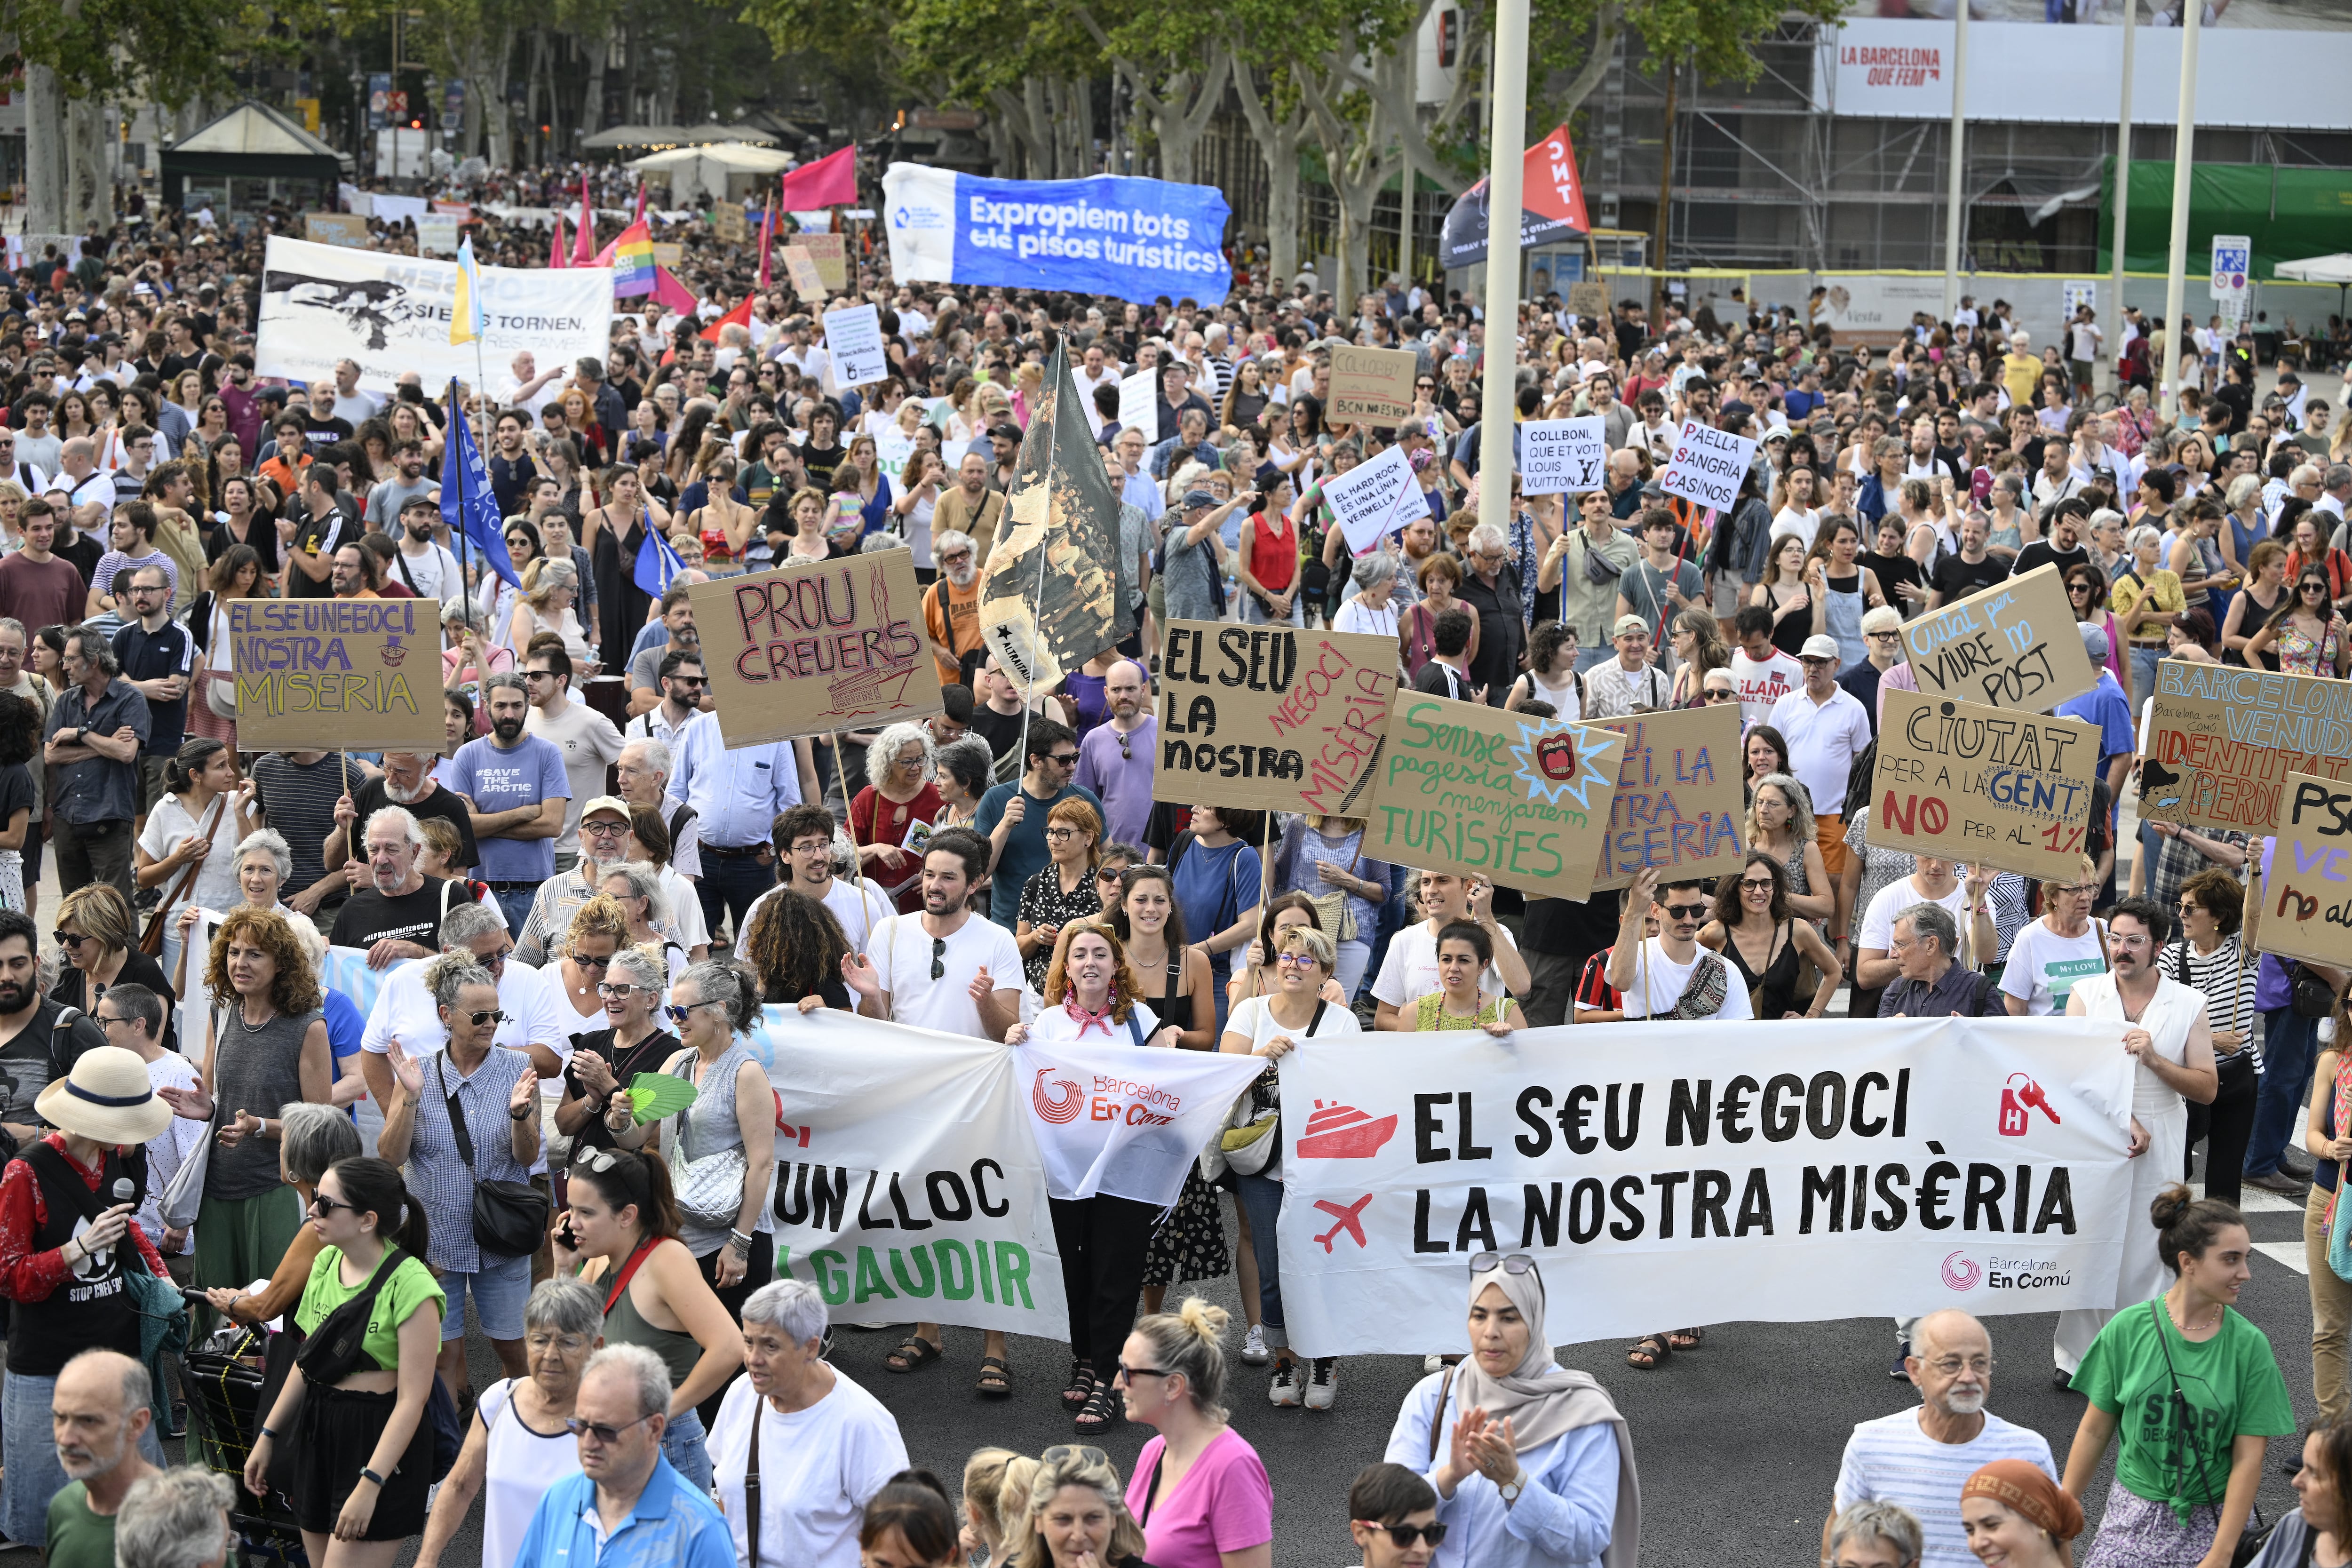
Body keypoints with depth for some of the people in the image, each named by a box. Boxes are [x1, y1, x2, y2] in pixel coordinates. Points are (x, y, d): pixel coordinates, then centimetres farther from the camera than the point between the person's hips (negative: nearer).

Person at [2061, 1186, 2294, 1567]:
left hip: (2207, 1522, -1)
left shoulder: (2249, 1346, -7)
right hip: (2132, 1518, 1)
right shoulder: (2129, 1329, -5)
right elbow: (2095, 1430, 2)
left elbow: (2248, 1458, -8)